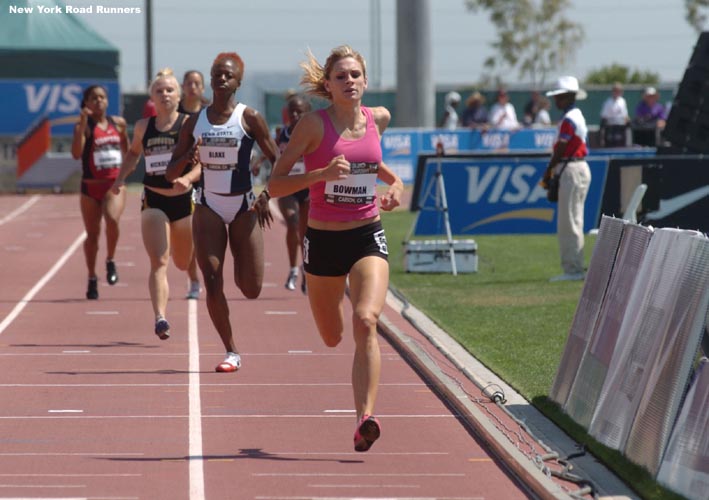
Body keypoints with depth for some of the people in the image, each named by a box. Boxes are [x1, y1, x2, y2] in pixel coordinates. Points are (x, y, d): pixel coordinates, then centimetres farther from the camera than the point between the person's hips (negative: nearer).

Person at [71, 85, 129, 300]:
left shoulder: (118, 123, 5)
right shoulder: (84, 126, -6)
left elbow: (126, 148, 23)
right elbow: (76, 153, -22)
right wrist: (83, 124, -27)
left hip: (115, 184, 1)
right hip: (91, 186, -1)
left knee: (112, 219, -27)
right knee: (92, 234, 8)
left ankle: (110, 261, -3)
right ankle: (92, 279, 24)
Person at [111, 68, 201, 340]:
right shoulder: (143, 127, 4)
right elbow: (133, 153, 24)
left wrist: (188, 178, -29)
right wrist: (121, 178, 8)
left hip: (184, 199, -1)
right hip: (153, 201, 1)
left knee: (183, 263, 16)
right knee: (159, 263, -15)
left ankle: (196, 279, 54)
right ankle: (160, 318, -24)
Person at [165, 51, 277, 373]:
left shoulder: (250, 118, -4)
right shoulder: (194, 122, 4)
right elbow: (170, 174, 5)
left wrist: (266, 195, -15)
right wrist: (187, 158, -15)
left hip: (243, 207, -2)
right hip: (208, 207, 2)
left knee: (251, 290, -3)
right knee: (212, 283, -8)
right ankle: (231, 352, 5)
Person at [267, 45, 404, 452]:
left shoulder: (379, 118, 2)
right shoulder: (315, 124, -10)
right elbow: (276, 184, -11)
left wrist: (394, 182, 10)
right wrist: (322, 173, -25)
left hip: (368, 237, 1)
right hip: (324, 240, -1)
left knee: (366, 322, -24)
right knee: (333, 338, 15)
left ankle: (366, 418, -30)